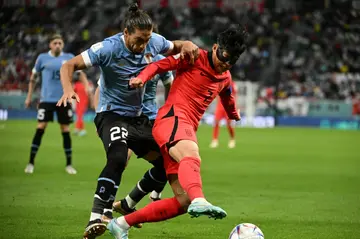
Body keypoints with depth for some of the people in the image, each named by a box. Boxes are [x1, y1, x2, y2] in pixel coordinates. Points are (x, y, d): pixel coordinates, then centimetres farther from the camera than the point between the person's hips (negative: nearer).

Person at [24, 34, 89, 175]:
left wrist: (87, 86, -11)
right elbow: (33, 77, 12)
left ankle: (69, 164, 13)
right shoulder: (42, 58, 3)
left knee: (65, 130, 4)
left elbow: (80, 73, 6)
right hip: (47, 99, -1)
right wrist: (29, 97, 12)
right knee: (40, 128, -9)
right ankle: (31, 162, -2)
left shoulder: (69, 58, 5)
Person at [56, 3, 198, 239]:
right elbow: (69, 65, -21)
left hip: (138, 116, 7)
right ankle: (97, 218, -36)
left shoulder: (154, 42, -7)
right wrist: (68, 89, -41)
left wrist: (186, 45, -11)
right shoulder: (108, 48, -22)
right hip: (111, 114, -7)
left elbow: (174, 47, 14)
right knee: (118, 157, -34)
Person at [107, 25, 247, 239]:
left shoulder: (226, 78, 24)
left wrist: (234, 114, 65)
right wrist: (142, 78, -20)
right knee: (191, 156, -41)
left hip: (188, 129, 8)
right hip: (173, 118, -8)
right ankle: (199, 201, -72)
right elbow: (160, 65, 0)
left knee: (183, 201, -3)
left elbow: (228, 98, 46)